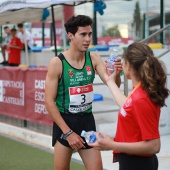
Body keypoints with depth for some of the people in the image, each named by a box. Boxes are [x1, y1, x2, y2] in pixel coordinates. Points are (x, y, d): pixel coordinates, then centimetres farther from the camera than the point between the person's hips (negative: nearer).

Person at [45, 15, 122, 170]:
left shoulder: (93, 58, -2)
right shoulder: (57, 63, -15)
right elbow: (49, 101, -14)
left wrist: (116, 73, -30)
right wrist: (68, 132, -15)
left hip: (87, 120, 4)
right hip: (64, 121, -4)